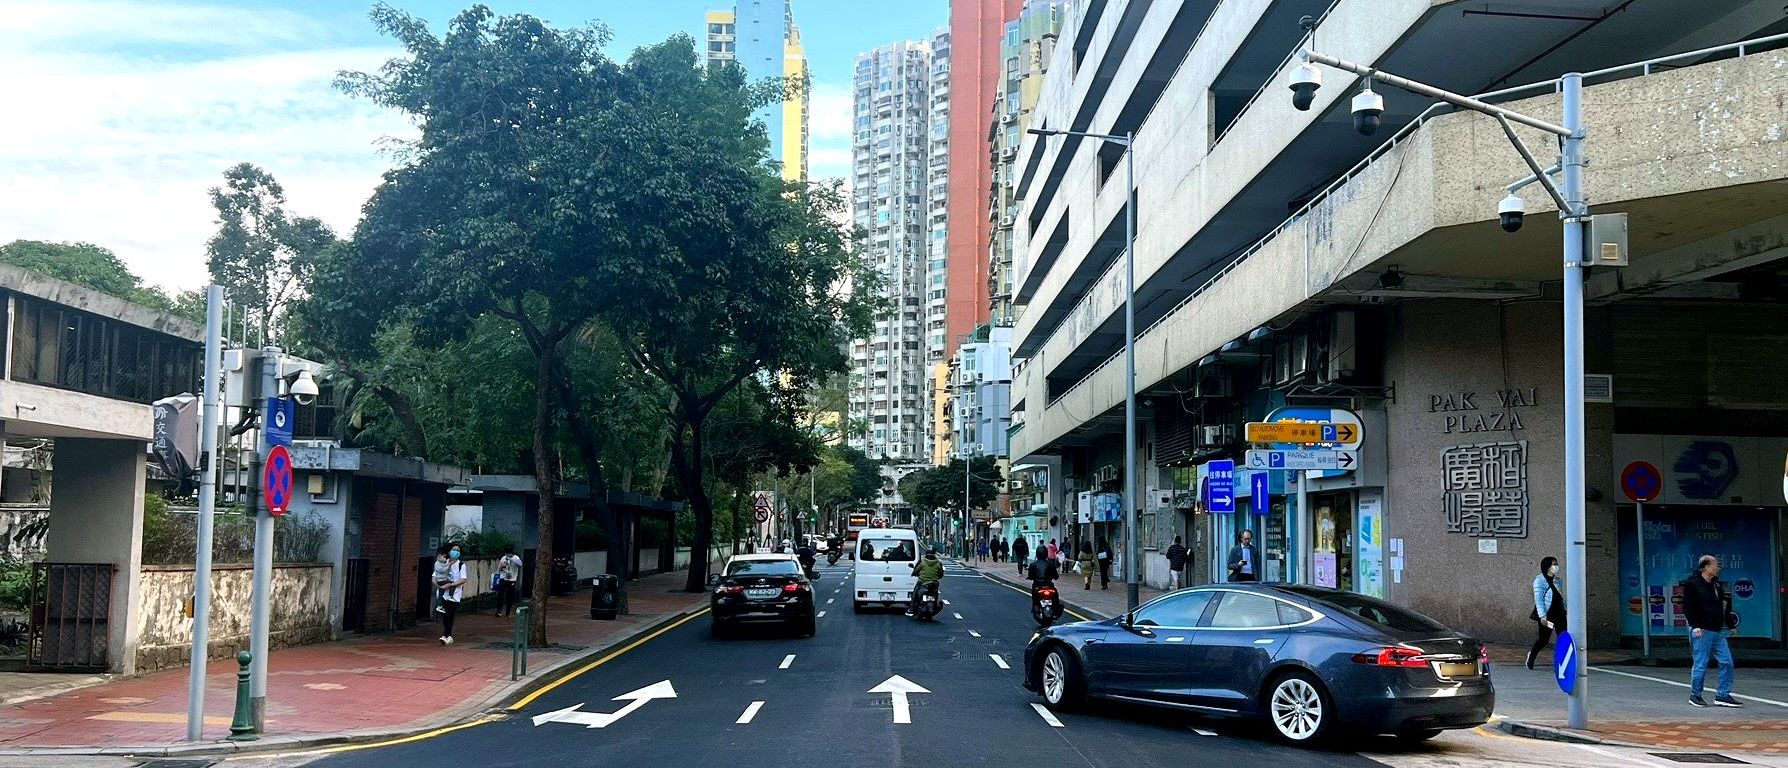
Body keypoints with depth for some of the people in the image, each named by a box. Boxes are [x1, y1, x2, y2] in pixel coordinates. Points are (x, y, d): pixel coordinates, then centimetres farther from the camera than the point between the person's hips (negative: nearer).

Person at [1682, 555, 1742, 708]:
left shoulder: (1717, 585, 15)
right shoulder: (1692, 584, -9)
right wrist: (1695, 626, -19)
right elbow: (1687, 607, -12)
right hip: (1701, 631, -8)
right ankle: (1695, 695, 10)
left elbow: (1722, 605, 23)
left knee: (1727, 662, 4)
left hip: (1717, 631, 8)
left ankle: (1723, 695, 12)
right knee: (1700, 664, -3)